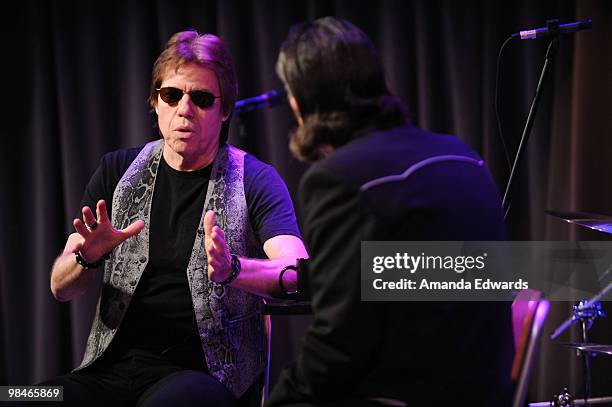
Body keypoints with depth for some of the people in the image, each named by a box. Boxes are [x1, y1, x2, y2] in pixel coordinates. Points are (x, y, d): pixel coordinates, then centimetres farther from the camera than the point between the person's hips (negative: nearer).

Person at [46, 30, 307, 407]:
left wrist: (231, 269, -36)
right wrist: (87, 257, -14)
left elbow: (299, 275, -16)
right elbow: (61, 289, 9)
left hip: (210, 372, -4)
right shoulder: (118, 171, 11)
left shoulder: (255, 180, 0)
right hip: (115, 368, 4)